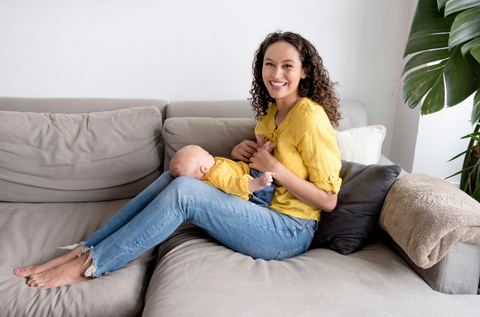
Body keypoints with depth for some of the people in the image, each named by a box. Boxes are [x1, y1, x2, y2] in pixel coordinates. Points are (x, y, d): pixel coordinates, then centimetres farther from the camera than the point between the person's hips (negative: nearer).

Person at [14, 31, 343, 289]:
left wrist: (276, 169, -21)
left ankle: (90, 264, -13)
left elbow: (328, 200, -14)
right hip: (265, 213, 8)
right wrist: (240, 152, -1)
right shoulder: (270, 113, 11)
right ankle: (84, 249, -5)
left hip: (291, 233, -8)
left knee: (182, 189, -25)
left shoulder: (310, 117, -14)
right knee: (173, 175, -6)